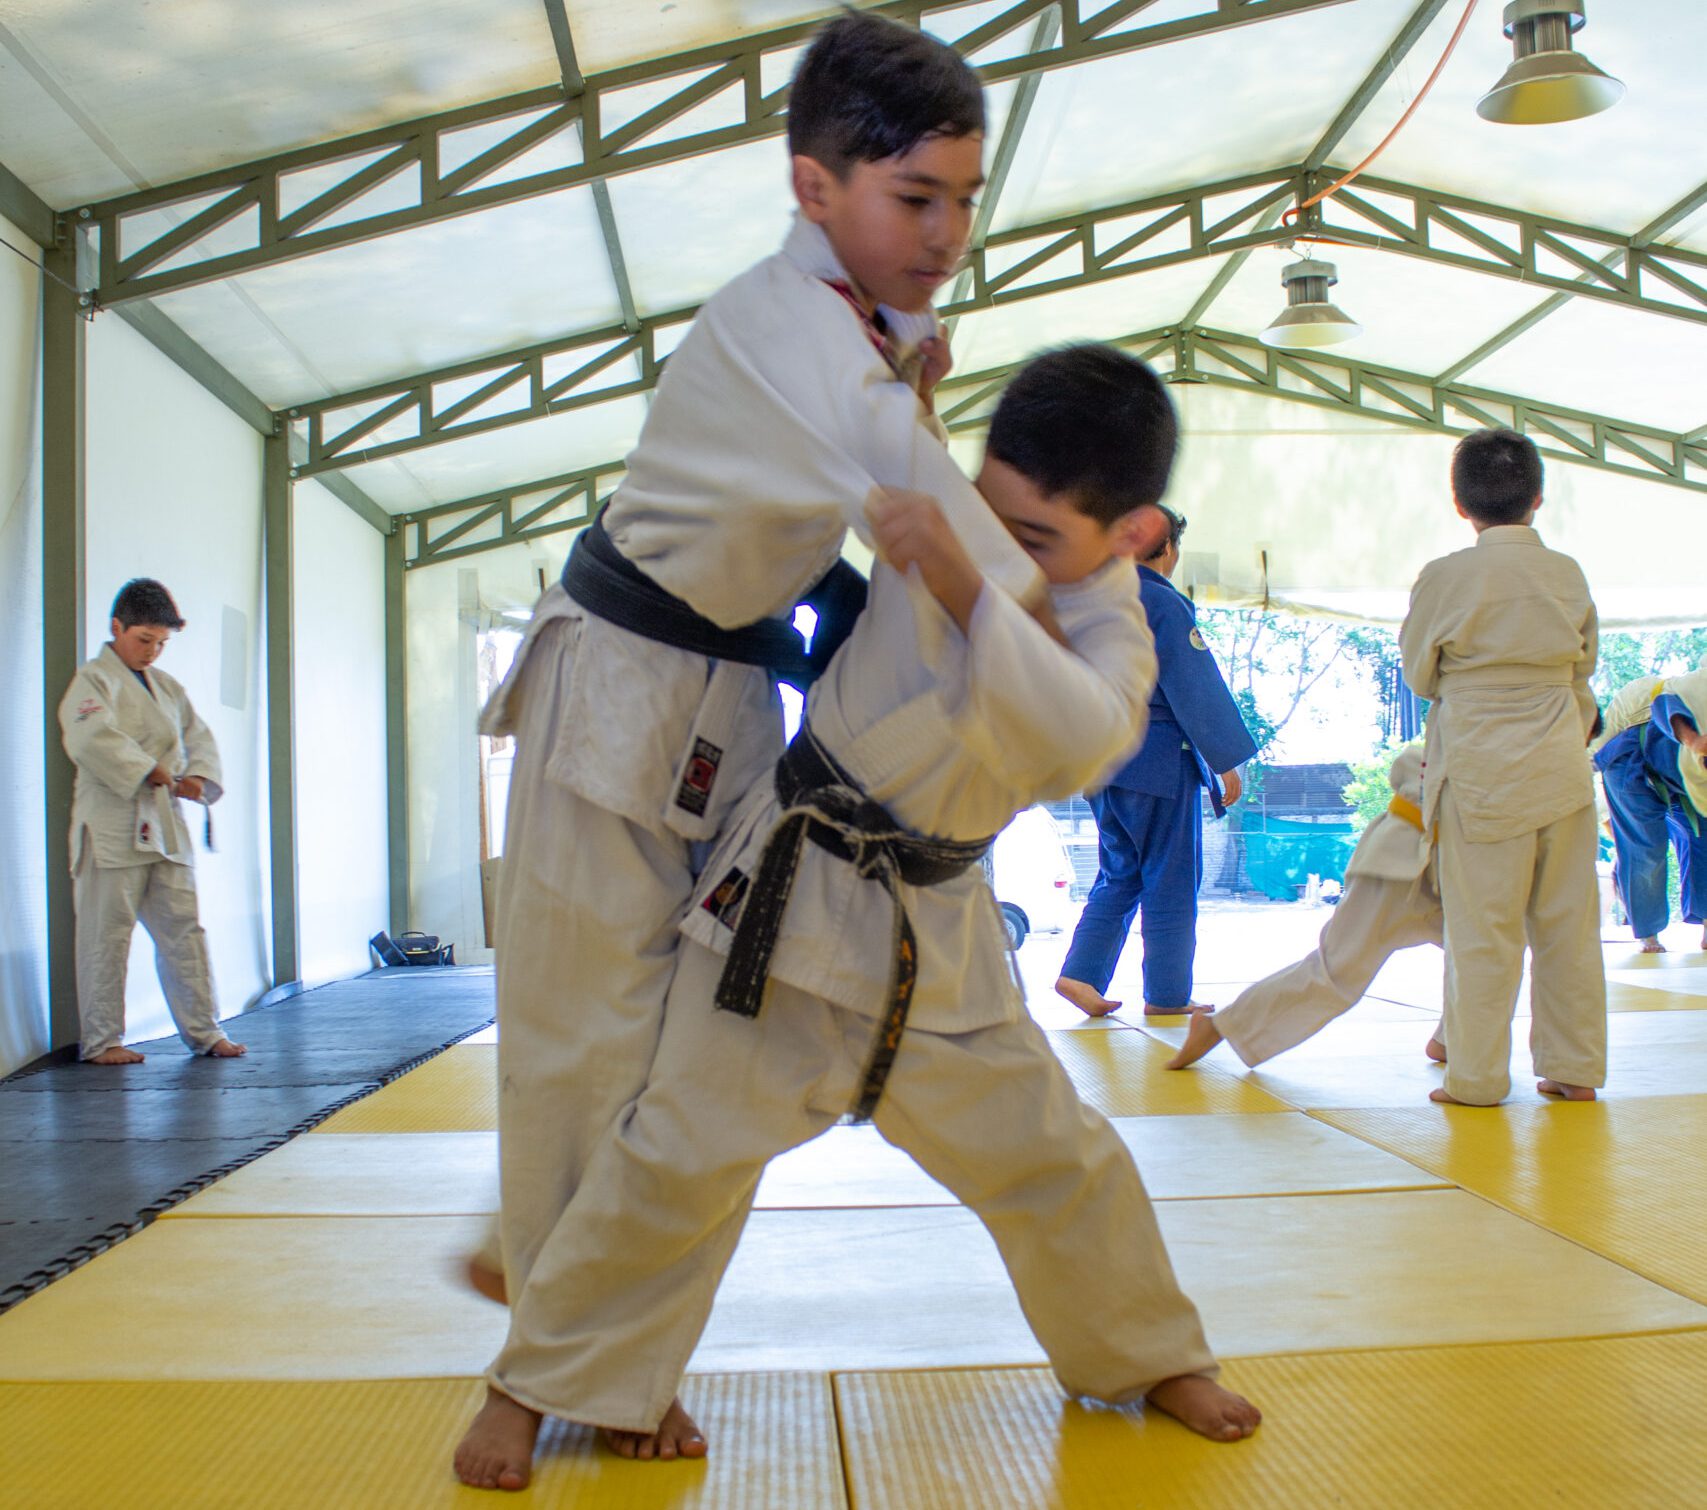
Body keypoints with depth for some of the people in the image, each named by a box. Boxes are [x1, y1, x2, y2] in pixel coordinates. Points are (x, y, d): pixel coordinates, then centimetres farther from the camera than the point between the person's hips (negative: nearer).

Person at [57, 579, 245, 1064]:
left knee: (184, 929, 7)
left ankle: (203, 1030, 14)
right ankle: (101, 1040, 9)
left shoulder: (167, 687, 19)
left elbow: (198, 736, 19)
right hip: (112, 828, -6)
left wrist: (199, 776, -1)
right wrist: (150, 771, -19)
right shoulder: (93, 680, -3)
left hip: (165, 826, 7)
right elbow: (92, 739, -20)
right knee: (107, 935, -1)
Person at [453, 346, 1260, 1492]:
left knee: (1057, 1158, 10)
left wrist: (961, 582, -39)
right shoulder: (937, 516, -4)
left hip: (937, 931, 1)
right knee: (684, 1150, -2)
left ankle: (1151, 1357, 36)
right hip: (792, 891, -1)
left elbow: (1081, 736, -32)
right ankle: (542, 1384, 17)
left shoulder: (1114, 633, -6)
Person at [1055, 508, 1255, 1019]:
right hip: (1157, 760, -7)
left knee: (1119, 874, 15)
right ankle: (1167, 995, 10)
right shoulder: (1163, 603, -12)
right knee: (1170, 880, 3)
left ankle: (1081, 973, 6)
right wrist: (1227, 760, -7)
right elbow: (1197, 686, -12)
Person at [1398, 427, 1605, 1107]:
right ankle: (1574, 1068, 21)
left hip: (1482, 770, -4)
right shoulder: (1568, 574, 2)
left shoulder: (1445, 578, -10)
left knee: (1483, 930, 3)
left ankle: (1477, 1076, 11)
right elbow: (1582, 672, 14)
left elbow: (1418, 674, 2)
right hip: (1563, 767, 4)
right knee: (1568, 923, 12)